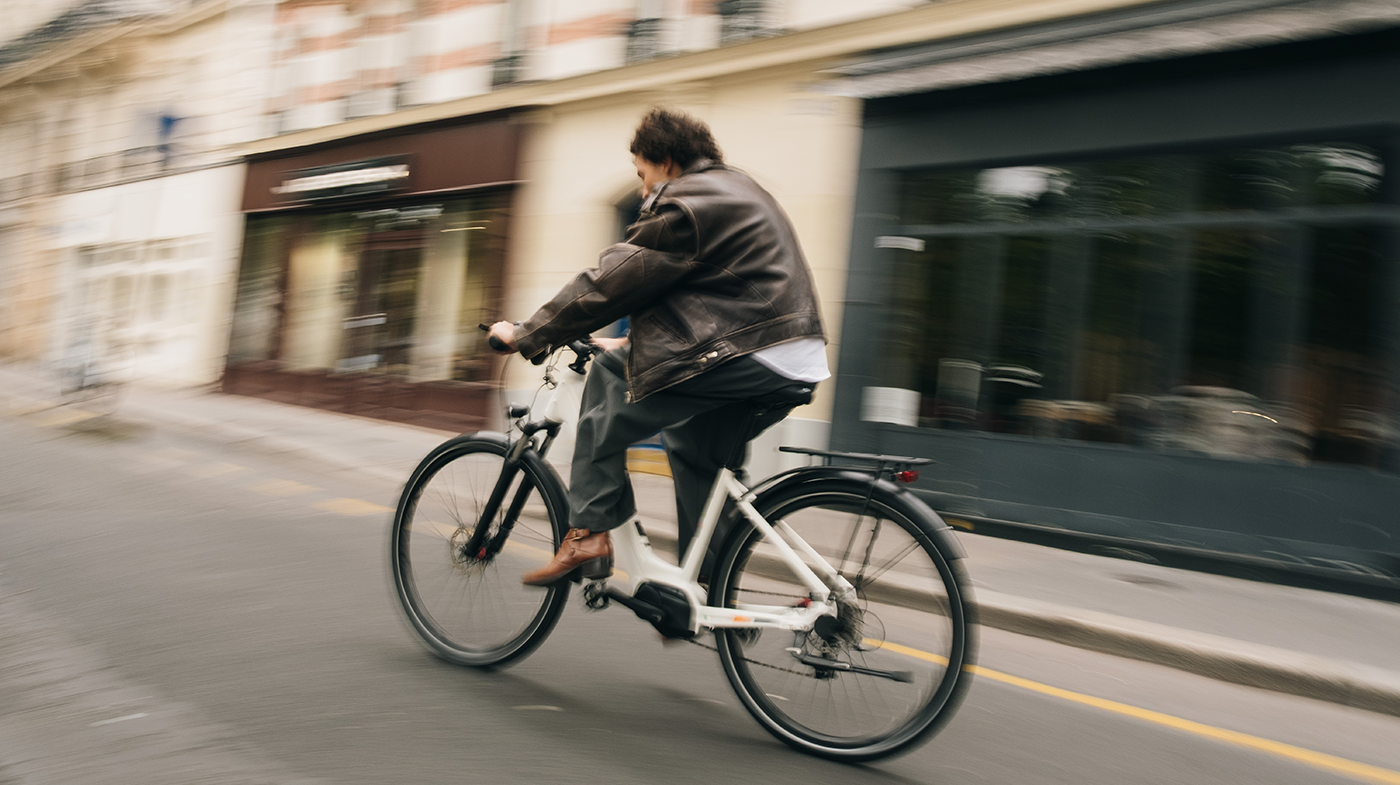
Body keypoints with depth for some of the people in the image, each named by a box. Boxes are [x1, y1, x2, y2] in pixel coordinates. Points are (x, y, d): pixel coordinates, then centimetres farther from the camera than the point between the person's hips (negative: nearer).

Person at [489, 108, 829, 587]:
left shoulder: (684, 203, -7)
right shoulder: (735, 189, 25)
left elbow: (608, 282, -8)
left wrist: (526, 335, 1)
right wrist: (633, 343, 31)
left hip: (746, 357, -10)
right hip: (798, 361, 10)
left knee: (609, 373, 1)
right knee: (694, 450, 23)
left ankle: (588, 534, 3)